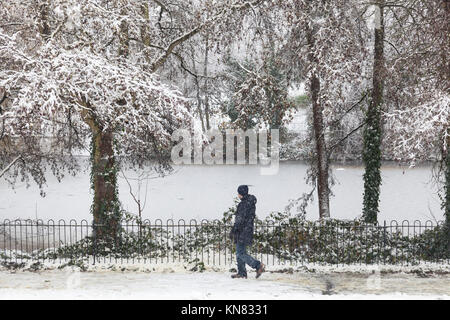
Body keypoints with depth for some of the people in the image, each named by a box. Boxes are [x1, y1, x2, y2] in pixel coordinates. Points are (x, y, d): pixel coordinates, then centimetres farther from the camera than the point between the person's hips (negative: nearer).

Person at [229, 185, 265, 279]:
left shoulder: (244, 204, -17)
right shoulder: (250, 203, 13)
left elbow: (240, 219, -20)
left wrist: (233, 230, -17)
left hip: (243, 231, -10)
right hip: (248, 230, 10)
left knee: (240, 253, -8)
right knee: (239, 252, 14)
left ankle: (258, 265, -13)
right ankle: (241, 272, 16)